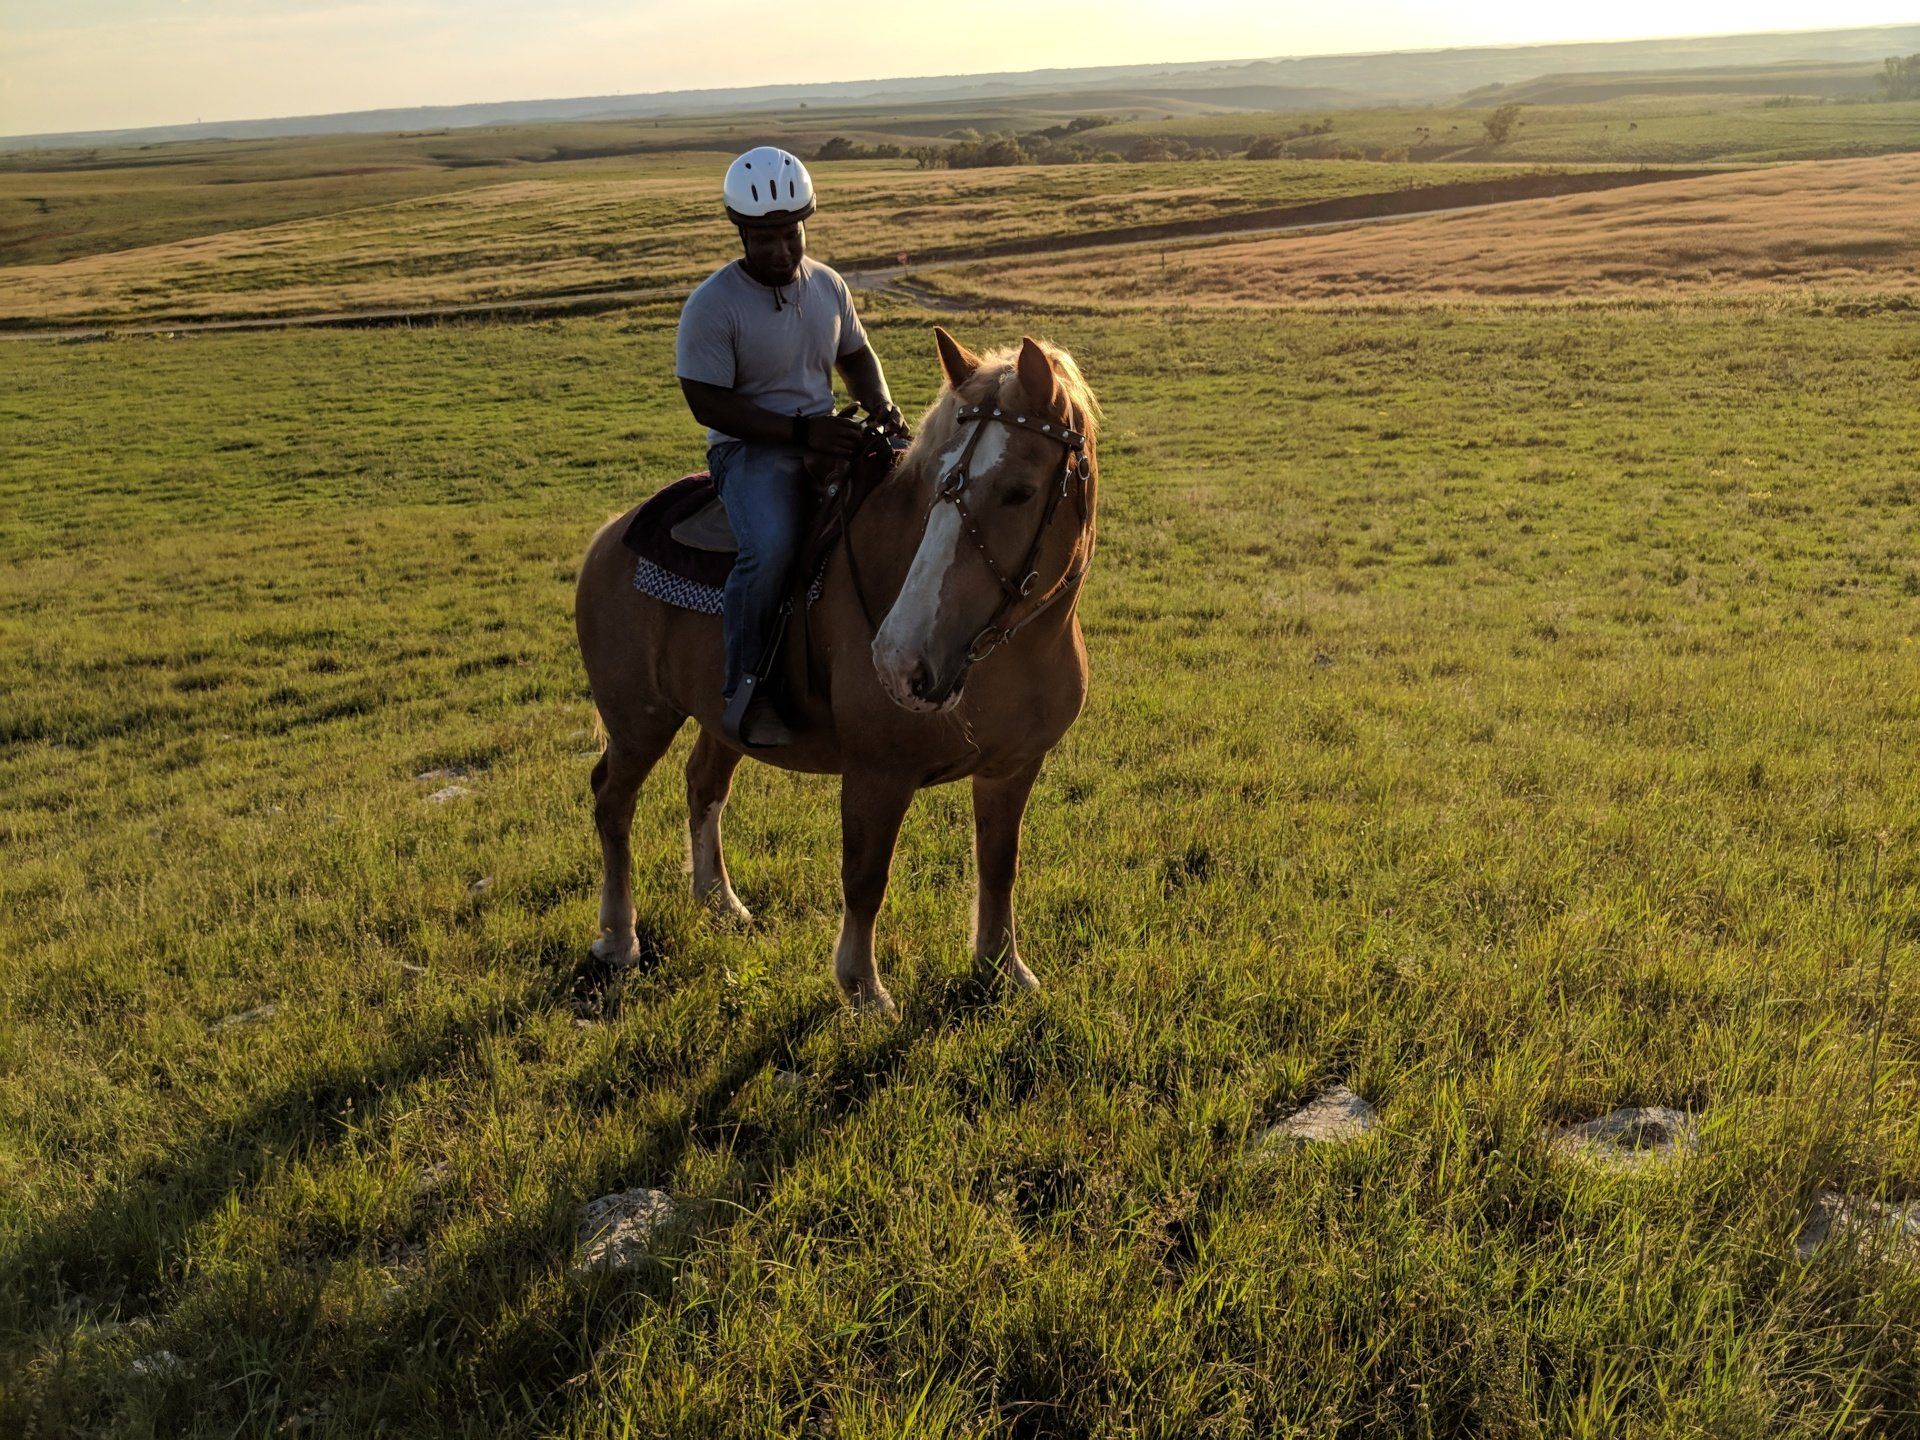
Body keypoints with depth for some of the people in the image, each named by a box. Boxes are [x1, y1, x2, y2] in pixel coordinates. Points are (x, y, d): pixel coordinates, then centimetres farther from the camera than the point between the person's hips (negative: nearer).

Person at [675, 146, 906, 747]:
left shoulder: (829, 286, 8)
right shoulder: (713, 304, -11)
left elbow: (856, 357, 22)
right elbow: (708, 403, -15)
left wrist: (881, 405, -2)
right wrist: (803, 432, -23)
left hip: (831, 438, 7)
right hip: (750, 451, -6)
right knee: (771, 550, -36)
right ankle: (745, 689, -18)